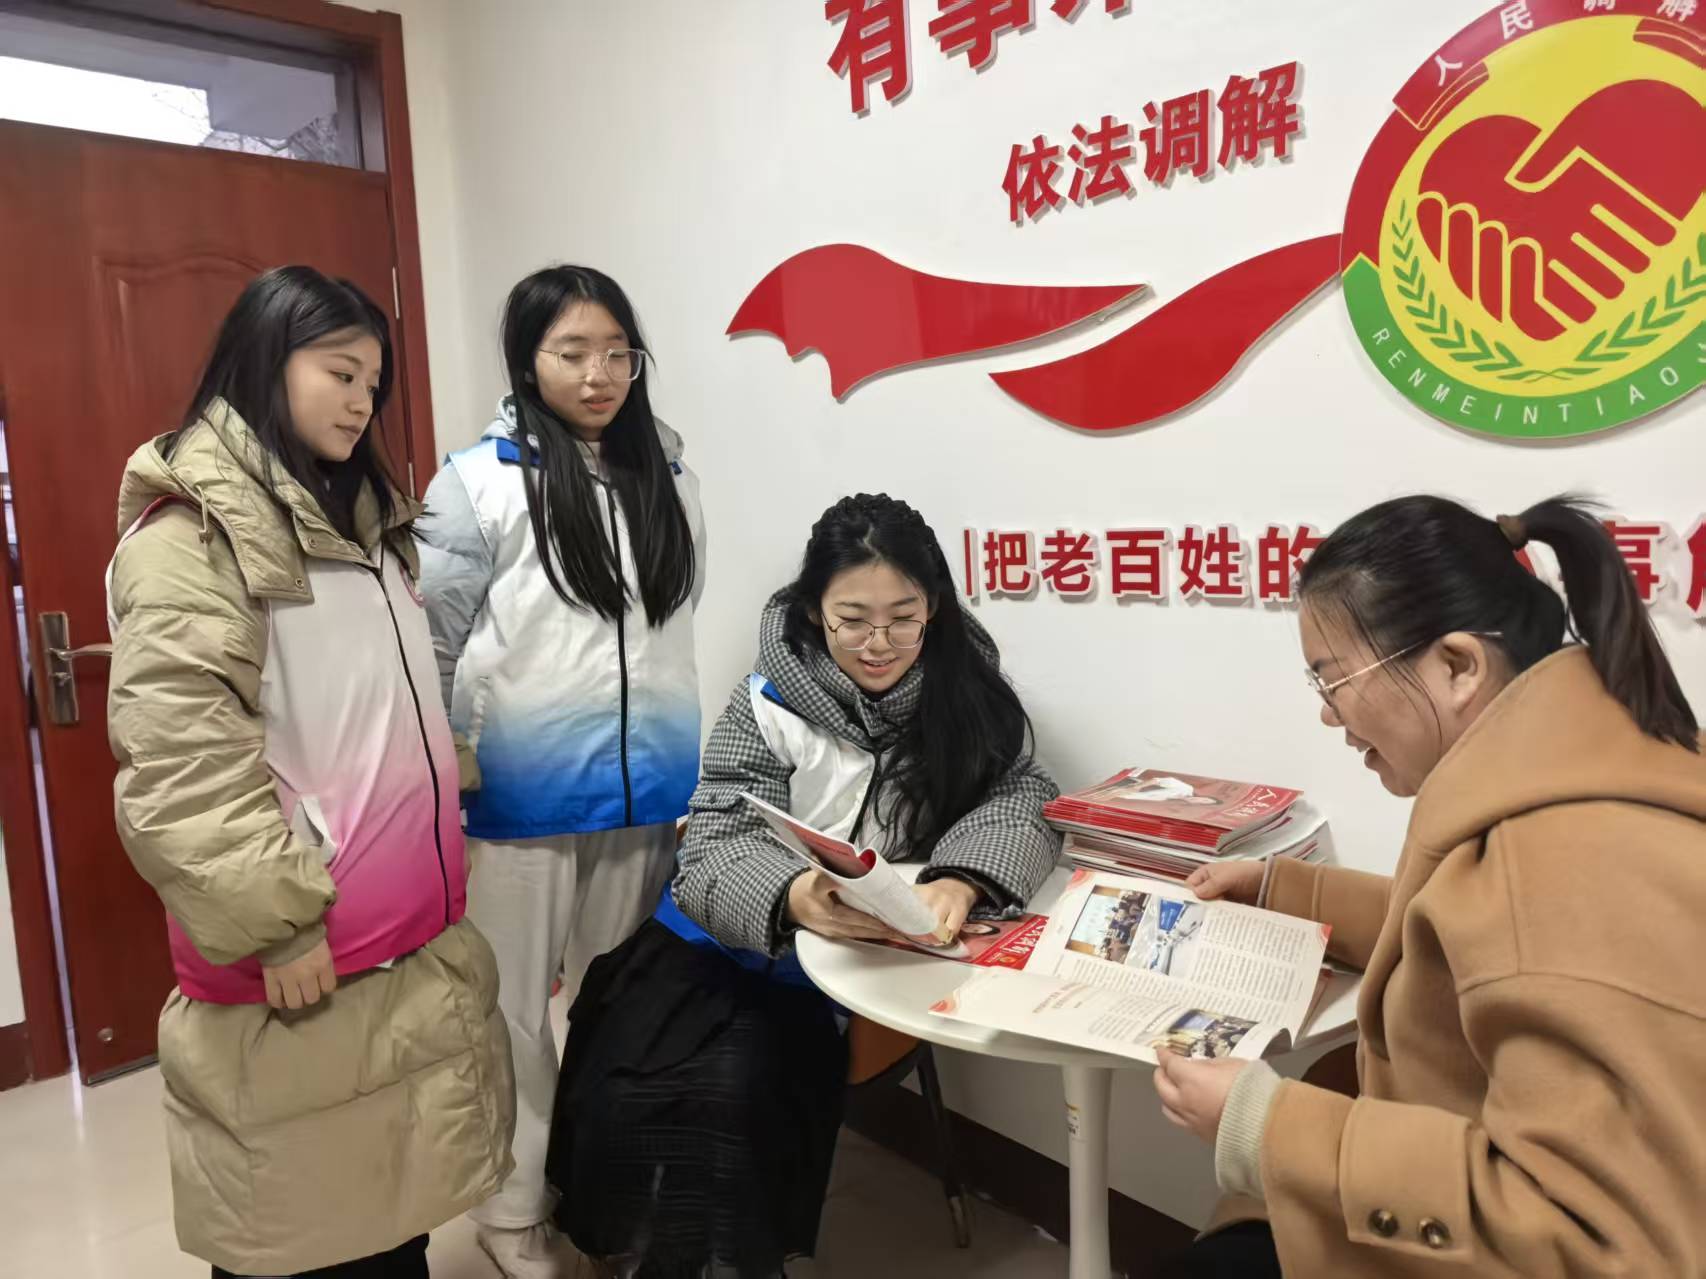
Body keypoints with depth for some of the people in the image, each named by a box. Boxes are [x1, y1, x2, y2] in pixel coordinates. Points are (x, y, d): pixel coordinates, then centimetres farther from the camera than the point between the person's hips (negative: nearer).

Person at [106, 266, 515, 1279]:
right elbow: (180, 761, -20)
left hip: (413, 938, 8)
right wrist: (273, 921, -19)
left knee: (399, 1191, 19)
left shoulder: (359, 514, 15)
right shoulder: (192, 525, -12)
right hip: (304, 953, -7)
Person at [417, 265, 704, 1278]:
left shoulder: (669, 476, 7)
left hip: (647, 796, 4)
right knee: (515, 1008, 10)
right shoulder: (479, 482, -6)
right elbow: (433, 646, -4)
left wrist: (692, 774, 13)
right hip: (521, 799, -3)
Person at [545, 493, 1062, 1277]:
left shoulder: (963, 688, -4)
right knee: (624, 1099, -18)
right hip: (713, 951, 1)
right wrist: (794, 898, -37)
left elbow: (1022, 796, -11)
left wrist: (960, 880, -34)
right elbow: (715, 847, -14)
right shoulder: (771, 701, -8)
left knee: (736, 1091, -24)